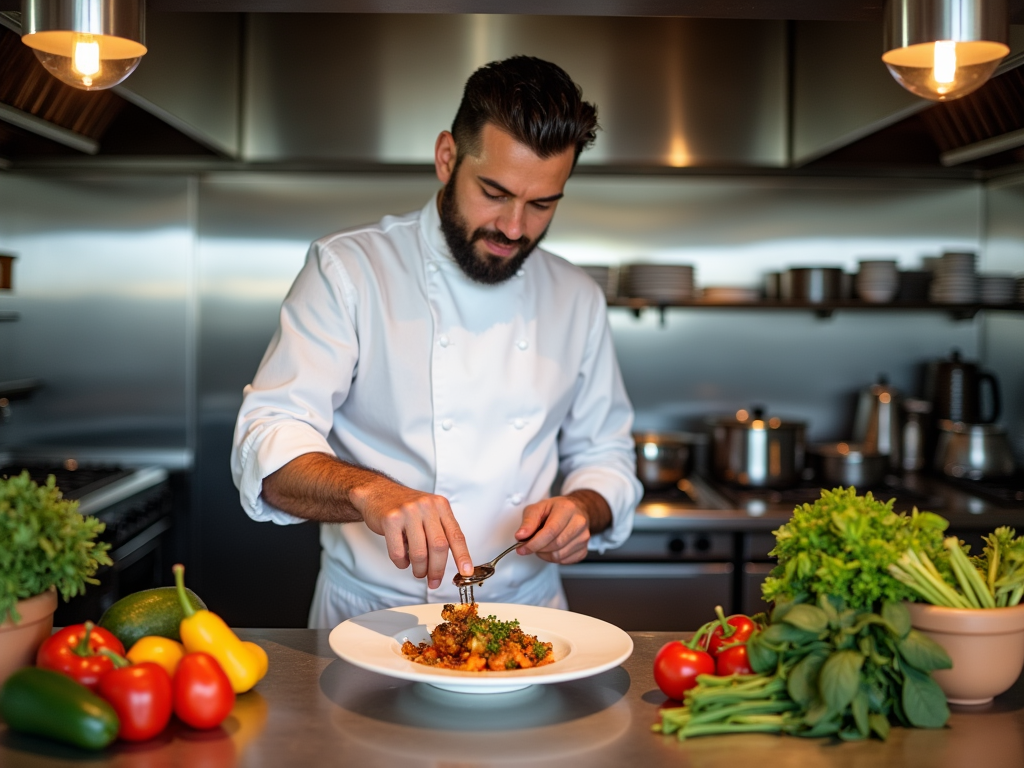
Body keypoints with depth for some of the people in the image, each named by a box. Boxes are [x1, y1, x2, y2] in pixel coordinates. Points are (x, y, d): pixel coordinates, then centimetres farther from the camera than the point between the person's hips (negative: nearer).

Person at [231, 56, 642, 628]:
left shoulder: (578, 299, 9)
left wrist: (585, 510, -6)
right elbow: (269, 442, -12)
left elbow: (606, 457, 16)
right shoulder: (349, 269, -4)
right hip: (370, 618, -3)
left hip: (525, 617, 4)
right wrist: (371, 492, -32)